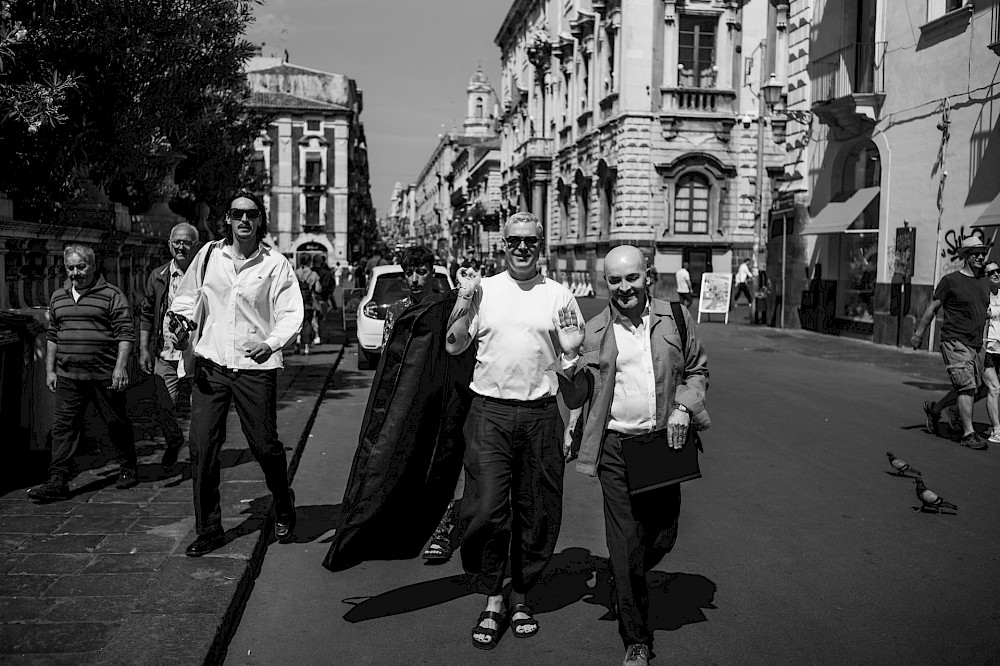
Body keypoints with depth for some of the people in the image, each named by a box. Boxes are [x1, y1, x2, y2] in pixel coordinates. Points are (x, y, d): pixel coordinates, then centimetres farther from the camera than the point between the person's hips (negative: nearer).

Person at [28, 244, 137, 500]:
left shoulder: (112, 295, -5)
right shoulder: (58, 298, 13)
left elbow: (125, 334, -8)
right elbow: (53, 336, 19)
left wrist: (120, 366, -16)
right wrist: (50, 370, 14)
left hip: (105, 375, -4)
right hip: (67, 376, 5)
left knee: (117, 424, 8)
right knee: (63, 426, -2)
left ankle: (128, 470, 25)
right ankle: (58, 482, -2)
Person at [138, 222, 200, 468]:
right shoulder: (158, 277, 8)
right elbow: (146, 314, 14)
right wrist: (143, 350, 8)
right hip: (166, 355, 3)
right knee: (162, 406, -1)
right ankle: (173, 441, 29)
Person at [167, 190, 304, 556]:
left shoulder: (275, 264, -4)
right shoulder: (209, 254, 4)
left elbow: (291, 313, -8)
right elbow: (187, 297, 15)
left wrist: (271, 343, -26)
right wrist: (181, 325, -4)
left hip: (255, 367, -2)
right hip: (210, 364, 3)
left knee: (265, 445, 3)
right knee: (202, 447, -1)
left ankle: (284, 510, 31)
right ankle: (208, 529, 13)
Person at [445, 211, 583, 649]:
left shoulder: (559, 295, 7)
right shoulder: (483, 289, 7)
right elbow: (454, 346, 6)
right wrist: (465, 301, -5)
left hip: (540, 415, 1)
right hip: (490, 412, -1)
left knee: (537, 513, 6)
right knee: (487, 509, -8)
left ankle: (520, 596, 24)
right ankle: (492, 601, 9)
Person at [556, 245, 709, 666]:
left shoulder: (675, 318, 3)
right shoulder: (592, 332, 0)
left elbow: (697, 369, 12)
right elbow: (575, 399, 3)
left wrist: (683, 407, -5)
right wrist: (571, 355, -14)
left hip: (664, 442, 2)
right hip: (616, 447, -2)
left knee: (662, 537, 12)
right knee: (626, 547, 1)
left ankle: (623, 583, 45)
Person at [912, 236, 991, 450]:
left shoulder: (984, 284, 14)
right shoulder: (950, 281, -5)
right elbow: (932, 308, -1)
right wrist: (918, 334, 0)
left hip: (976, 344, 7)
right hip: (955, 342, -7)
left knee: (969, 389, 10)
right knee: (966, 387, -12)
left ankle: (934, 409, 32)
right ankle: (968, 434, -8)